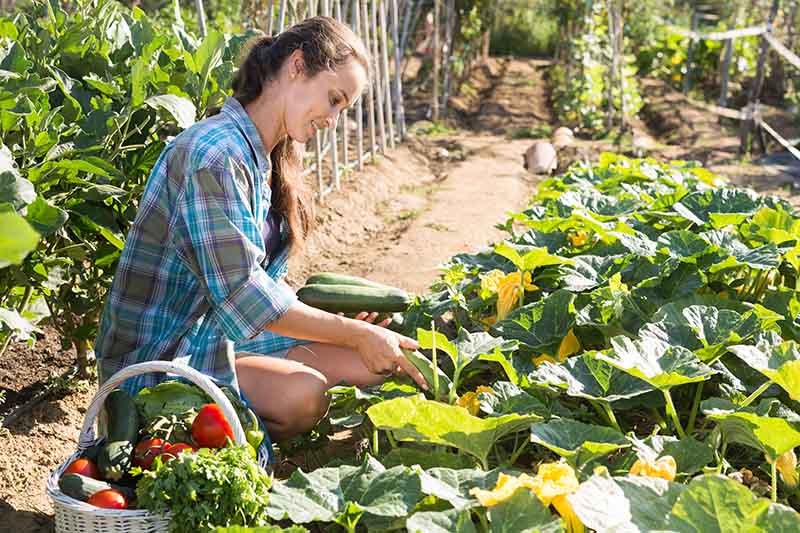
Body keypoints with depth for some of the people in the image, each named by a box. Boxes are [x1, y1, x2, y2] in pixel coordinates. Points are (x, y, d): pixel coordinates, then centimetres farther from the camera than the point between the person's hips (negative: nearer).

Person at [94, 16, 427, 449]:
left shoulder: (270, 161, 10)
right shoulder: (214, 154, -22)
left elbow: (265, 281, 10)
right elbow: (241, 292, -27)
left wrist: (338, 320, -4)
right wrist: (355, 334, -21)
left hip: (228, 334, 10)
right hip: (157, 357, -9)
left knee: (374, 362, 0)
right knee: (301, 393, -32)